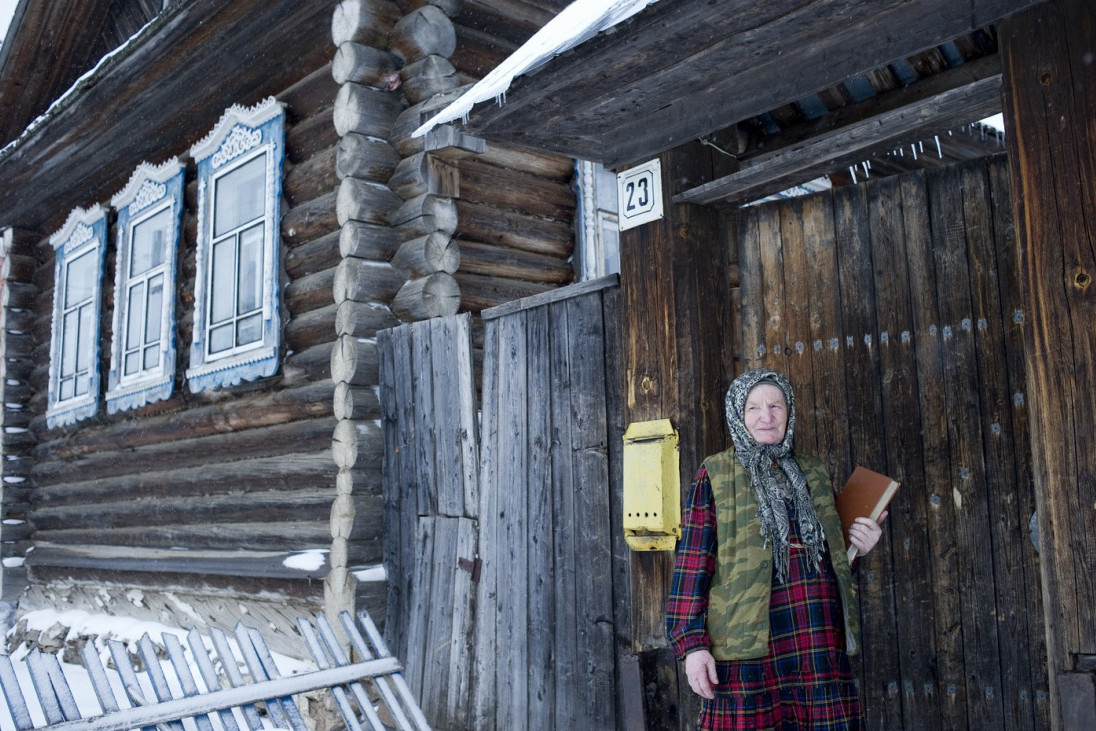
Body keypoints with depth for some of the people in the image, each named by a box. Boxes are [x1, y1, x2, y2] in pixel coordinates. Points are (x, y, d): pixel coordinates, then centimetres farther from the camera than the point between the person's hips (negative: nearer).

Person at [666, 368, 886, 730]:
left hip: (822, 645, 4)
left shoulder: (812, 473, 17)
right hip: (751, 647, -4)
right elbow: (692, 562, -3)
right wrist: (692, 642, -11)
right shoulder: (714, 476, 2)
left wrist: (859, 544, 6)